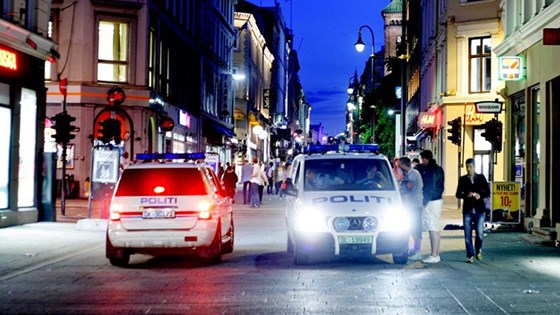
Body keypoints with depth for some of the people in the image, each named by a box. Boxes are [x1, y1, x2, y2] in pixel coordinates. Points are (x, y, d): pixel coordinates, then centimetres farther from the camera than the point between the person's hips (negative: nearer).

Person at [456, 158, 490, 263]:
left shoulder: (481, 177, 6)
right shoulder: (462, 179, 6)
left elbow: (487, 192, 6)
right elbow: (458, 194, 3)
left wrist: (480, 195, -15)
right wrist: (466, 195, -16)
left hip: (479, 210, 0)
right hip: (467, 210, 1)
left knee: (480, 233, -4)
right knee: (468, 235, -2)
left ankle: (478, 249, 23)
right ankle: (470, 255, 7)